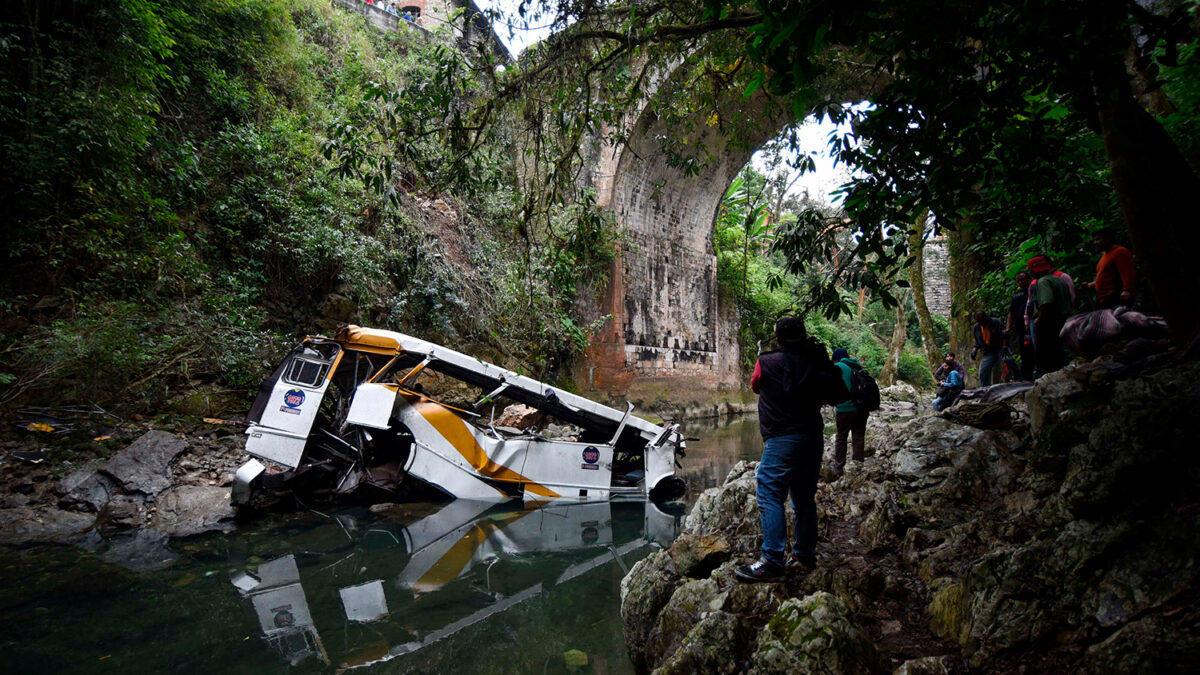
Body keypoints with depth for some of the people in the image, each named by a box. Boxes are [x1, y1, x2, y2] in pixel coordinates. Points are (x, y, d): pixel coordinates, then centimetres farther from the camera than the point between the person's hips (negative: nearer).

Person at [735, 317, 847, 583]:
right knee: (804, 497, 15)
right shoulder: (817, 362, 3)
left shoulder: (767, 362, -5)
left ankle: (771, 562, -14)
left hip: (782, 439, -5)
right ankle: (805, 554, 24)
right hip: (813, 437, 6)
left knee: (770, 495, -7)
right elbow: (840, 396, 12)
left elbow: (756, 385, 15)